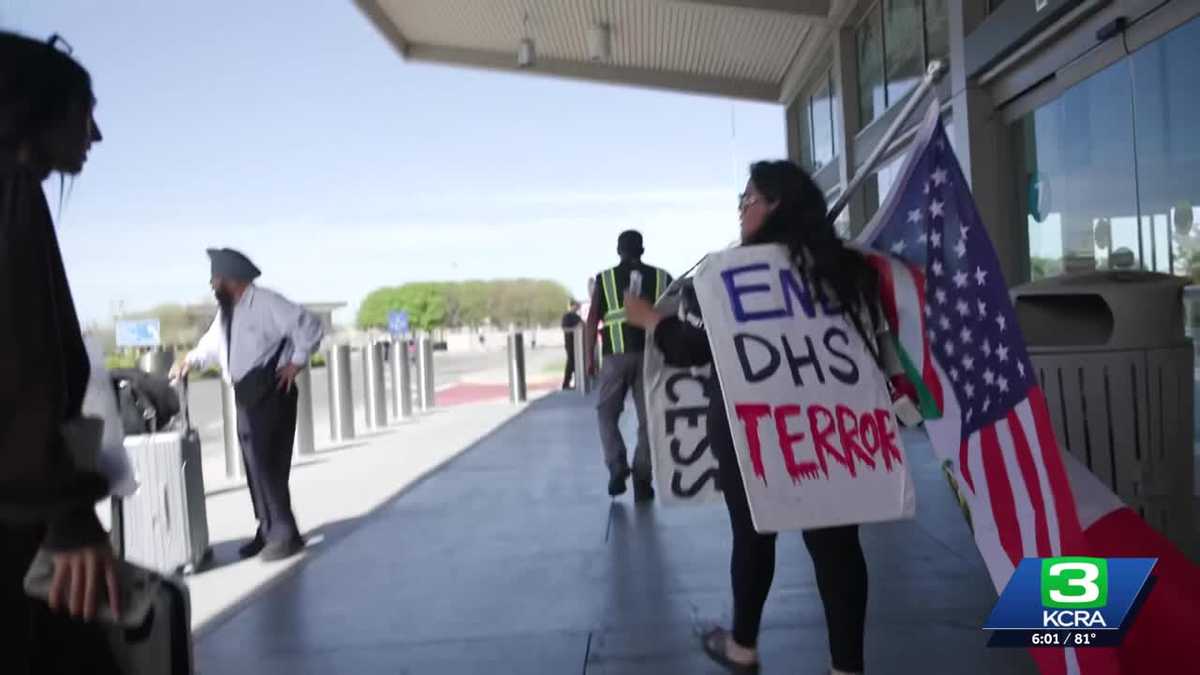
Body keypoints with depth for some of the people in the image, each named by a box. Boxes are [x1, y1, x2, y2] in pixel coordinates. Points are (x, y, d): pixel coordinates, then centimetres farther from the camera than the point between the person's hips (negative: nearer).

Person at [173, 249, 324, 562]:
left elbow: (310, 327, -16)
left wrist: (296, 362, -13)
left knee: (268, 466, -10)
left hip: (271, 394, -9)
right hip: (245, 397, 9)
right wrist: (191, 360, 10)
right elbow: (213, 342, 27)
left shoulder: (266, 303, -13)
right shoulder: (226, 312, 14)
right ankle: (268, 532, 22)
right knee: (255, 466, 11)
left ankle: (285, 535, -2)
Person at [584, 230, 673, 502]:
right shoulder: (661, 278, 12)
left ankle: (617, 466, -2)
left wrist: (589, 357, 8)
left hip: (616, 354, -1)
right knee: (648, 418, 8)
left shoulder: (605, 278, 7)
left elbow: (592, 320, 2)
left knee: (607, 412, 14)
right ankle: (642, 479, 6)